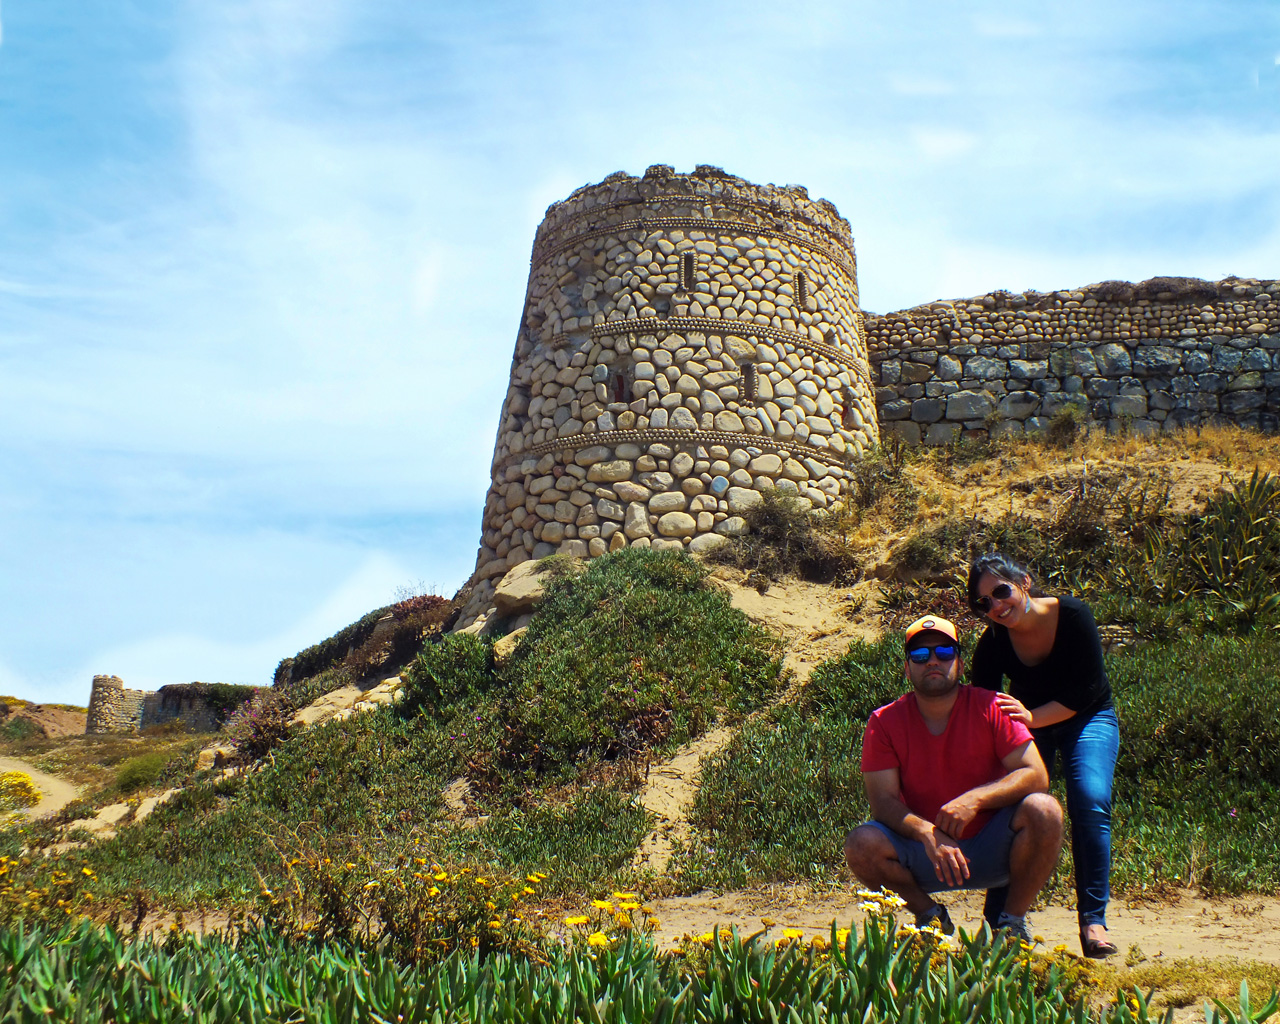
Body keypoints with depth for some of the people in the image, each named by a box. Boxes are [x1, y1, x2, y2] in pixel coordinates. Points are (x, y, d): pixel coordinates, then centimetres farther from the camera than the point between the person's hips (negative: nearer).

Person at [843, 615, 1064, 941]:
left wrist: (974, 799, -28)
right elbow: (883, 801, -12)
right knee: (861, 846, -27)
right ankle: (930, 915, 3)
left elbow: (1035, 775, -13)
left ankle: (1012, 920, -3)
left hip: (992, 850, 0)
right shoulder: (885, 722, -7)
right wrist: (926, 832, -32)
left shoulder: (991, 708, -7)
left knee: (1044, 810, -28)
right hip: (926, 854, 0)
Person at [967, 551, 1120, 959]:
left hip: (1086, 718, -1)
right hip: (1028, 724, 1)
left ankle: (1093, 918, -12)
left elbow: (1087, 691, -22)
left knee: (1090, 803, -22)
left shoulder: (1072, 615, -24)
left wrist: (1033, 717, -33)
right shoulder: (992, 643, -20)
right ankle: (1000, 918, -4)